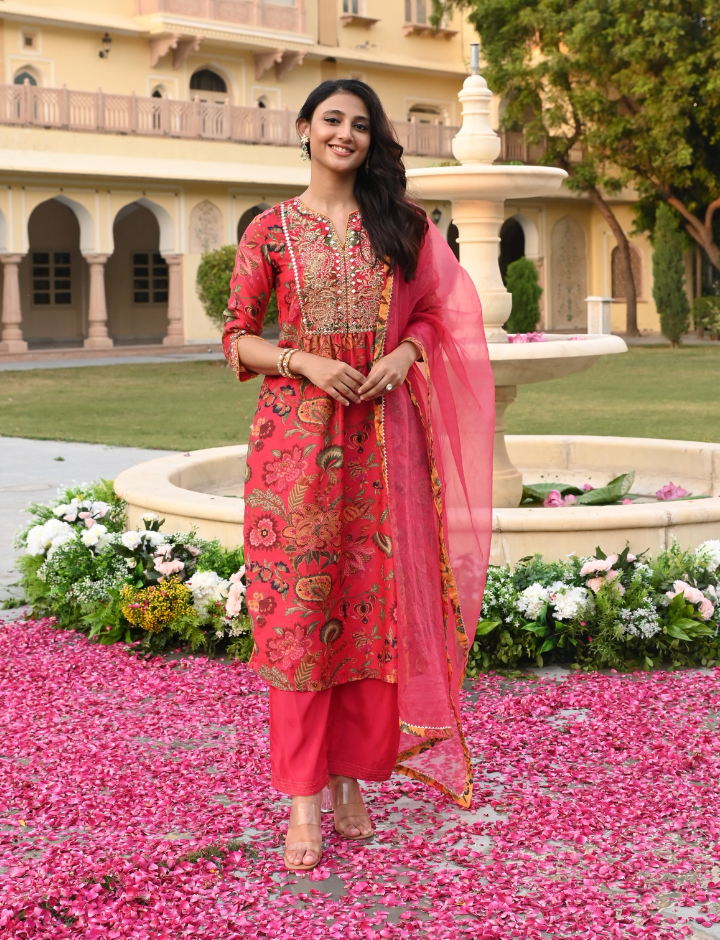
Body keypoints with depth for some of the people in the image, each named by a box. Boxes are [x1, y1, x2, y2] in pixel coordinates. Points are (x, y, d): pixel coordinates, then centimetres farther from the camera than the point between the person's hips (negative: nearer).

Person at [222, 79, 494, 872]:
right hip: (298, 428, -2)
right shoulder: (271, 229, 4)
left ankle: (354, 775, 16)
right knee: (299, 605, -3)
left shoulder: (401, 225, 11)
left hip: (383, 429, 2)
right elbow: (238, 337, 4)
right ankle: (303, 797, 3)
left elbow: (433, 311, 15)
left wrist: (405, 353, -6)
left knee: (376, 599, 2)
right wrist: (306, 362, -13)